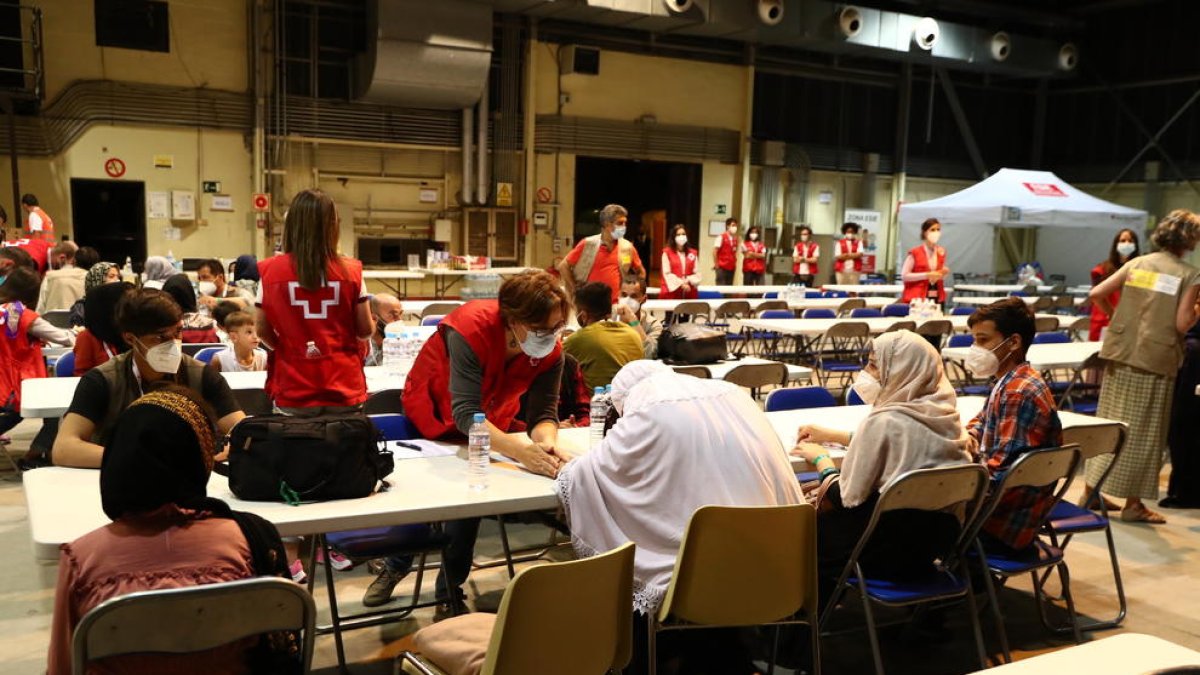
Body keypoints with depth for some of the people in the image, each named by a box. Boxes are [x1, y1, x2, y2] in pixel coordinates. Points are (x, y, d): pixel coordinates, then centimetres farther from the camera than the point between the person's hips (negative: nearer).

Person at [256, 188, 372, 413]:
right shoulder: (351, 271, -7)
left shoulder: (271, 271, -6)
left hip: (293, 391, 0)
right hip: (344, 388, 0)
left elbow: (262, 331, 2)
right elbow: (365, 331, 1)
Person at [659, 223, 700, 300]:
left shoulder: (693, 253, 12)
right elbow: (667, 274, -5)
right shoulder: (667, 252, 1)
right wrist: (681, 284, -14)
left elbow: (697, 273, 8)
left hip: (689, 293, 3)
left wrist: (688, 281, -11)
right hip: (671, 293, -3)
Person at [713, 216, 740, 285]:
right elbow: (714, 251, -10)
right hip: (722, 267, -6)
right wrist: (716, 264, -8)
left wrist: (734, 264, 8)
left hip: (731, 268, 6)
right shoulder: (721, 237, -10)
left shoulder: (735, 239, 9)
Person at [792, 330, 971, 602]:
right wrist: (830, 435, 19)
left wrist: (820, 459, 0)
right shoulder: (943, 411, 0)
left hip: (893, 552, -7)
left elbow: (847, 497, -18)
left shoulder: (884, 421, -24)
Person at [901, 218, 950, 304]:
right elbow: (904, 276, -8)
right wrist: (927, 275, -14)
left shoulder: (941, 252, 10)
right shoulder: (915, 252, -5)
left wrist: (944, 273, -1)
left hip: (937, 299, 5)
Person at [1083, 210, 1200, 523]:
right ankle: (1133, 503, 11)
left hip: (1119, 355, 4)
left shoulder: (1137, 263, 6)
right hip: (1155, 360, -4)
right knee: (1143, 433, 4)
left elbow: (1096, 293, 1)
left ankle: (1091, 489, 18)